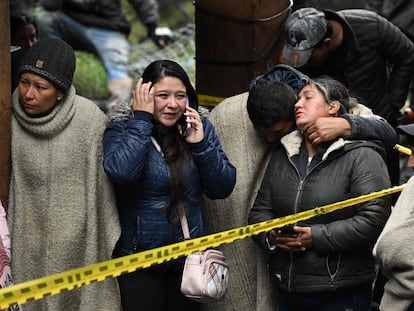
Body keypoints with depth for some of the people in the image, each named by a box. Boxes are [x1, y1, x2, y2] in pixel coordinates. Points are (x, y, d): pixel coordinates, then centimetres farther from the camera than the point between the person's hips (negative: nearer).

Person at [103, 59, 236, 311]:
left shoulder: (200, 128, 4)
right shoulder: (122, 128, -5)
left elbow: (223, 189, -1)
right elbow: (122, 172, -26)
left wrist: (200, 143, -13)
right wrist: (142, 119, -18)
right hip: (139, 257, -3)